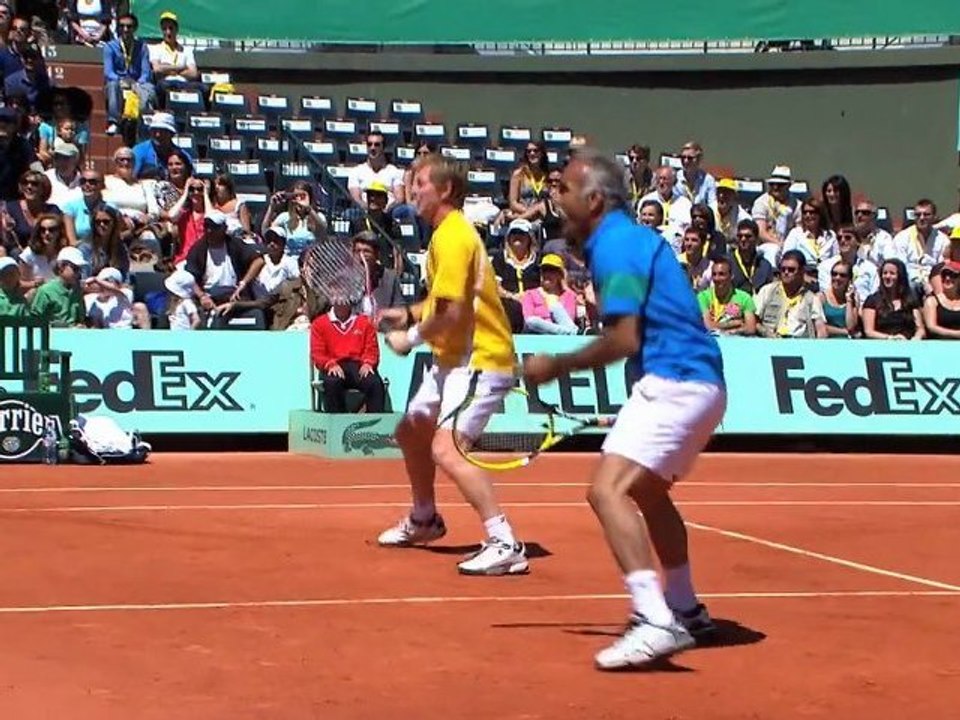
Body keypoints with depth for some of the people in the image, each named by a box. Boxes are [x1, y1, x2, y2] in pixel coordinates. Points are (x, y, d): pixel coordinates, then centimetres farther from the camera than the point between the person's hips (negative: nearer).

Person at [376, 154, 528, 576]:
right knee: (410, 431, 24)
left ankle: (505, 544, -25)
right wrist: (409, 315, 11)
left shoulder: (452, 237, -18)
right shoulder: (447, 233, 14)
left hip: (478, 359, -11)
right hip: (451, 358, 11)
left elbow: (451, 312, -24)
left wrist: (411, 338, -11)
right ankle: (423, 521, 45)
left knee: (446, 449, -24)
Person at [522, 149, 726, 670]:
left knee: (607, 489, -20)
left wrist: (557, 366, -10)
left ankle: (657, 622, -31)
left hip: (673, 383, -11)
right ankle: (684, 610, 38)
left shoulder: (615, 245, -12)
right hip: (696, 381, 11)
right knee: (647, 490, 28)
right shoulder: (634, 238, 18)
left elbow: (624, 339, -20)